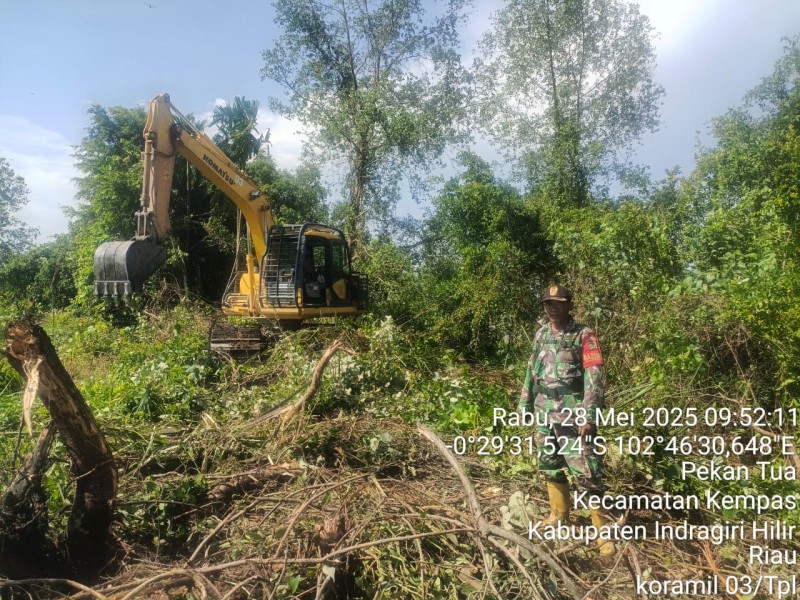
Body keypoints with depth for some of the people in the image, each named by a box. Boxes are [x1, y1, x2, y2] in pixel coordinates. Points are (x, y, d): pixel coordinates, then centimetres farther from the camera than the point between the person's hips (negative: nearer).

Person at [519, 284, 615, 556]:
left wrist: (589, 414, -20)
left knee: (587, 473, -5)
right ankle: (559, 514, 35)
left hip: (572, 414, -6)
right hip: (544, 413, 7)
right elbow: (532, 370, 17)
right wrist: (525, 403, 15)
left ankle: (602, 531, 8)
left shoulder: (584, 335, -7)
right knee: (549, 467, 17)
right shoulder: (541, 334, 11)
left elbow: (595, 376, -13)